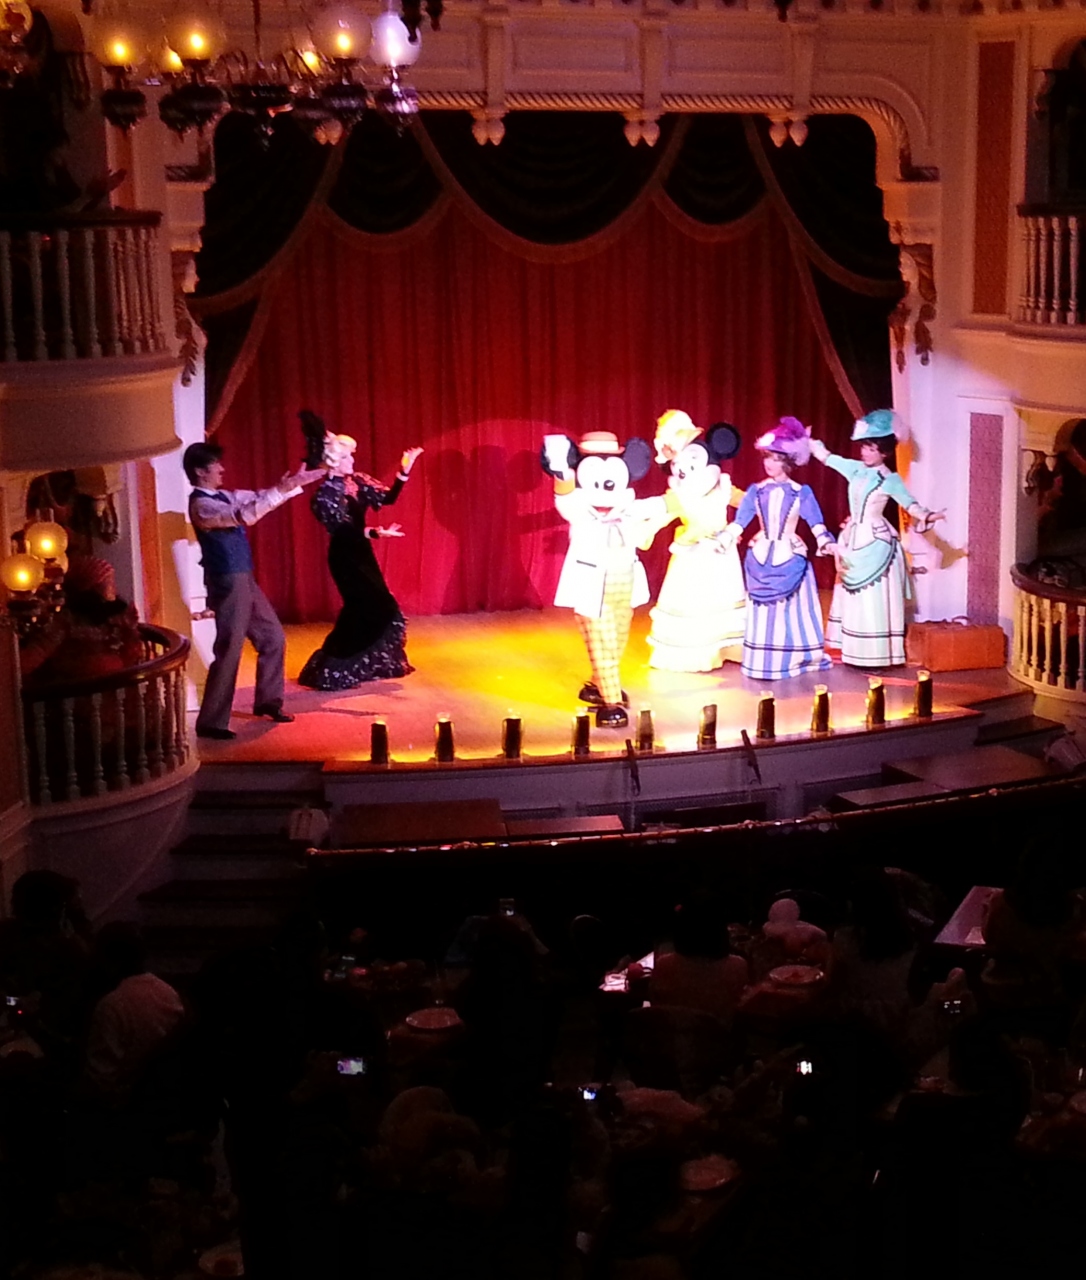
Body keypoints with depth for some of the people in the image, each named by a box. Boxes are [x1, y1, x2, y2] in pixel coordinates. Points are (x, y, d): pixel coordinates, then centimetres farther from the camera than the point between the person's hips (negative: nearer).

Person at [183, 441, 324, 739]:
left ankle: (267, 701, 32)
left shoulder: (222, 497, 11)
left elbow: (256, 498, 17)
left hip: (244, 580, 10)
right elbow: (245, 515, -30)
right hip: (228, 584, -10)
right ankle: (210, 722, 1)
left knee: (273, 637, 17)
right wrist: (281, 489, -28)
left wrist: (295, 483, 8)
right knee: (229, 651, -6)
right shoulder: (202, 505, -18)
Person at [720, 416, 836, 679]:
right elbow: (740, 520, 1)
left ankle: (792, 660, 14)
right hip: (761, 556, 2)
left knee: (792, 610, 3)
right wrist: (725, 539, -12)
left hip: (790, 557, -2)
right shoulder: (756, 490, 4)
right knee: (762, 612, 4)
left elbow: (816, 522, -7)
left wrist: (826, 543, -23)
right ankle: (763, 663, 11)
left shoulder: (801, 492, -1)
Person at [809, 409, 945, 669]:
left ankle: (877, 657, -3)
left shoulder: (890, 479, -9)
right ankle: (857, 654, 16)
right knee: (854, 599, 9)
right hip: (854, 540, 7)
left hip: (876, 543, -7)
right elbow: (825, 456, 16)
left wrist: (928, 516, -34)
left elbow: (911, 505, -16)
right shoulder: (855, 469, 7)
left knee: (874, 600, -6)